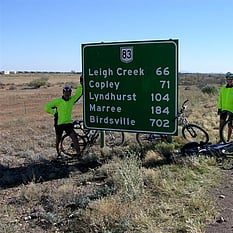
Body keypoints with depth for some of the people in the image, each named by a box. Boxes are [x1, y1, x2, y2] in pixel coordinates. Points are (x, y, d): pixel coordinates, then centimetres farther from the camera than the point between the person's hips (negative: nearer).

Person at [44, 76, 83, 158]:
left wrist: (81, 84, -6)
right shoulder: (58, 101, -7)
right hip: (59, 123, -2)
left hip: (68, 123, 2)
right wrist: (54, 113, -8)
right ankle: (59, 155, 27)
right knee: (58, 140, 10)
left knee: (75, 138, -10)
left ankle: (79, 154, -8)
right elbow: (47, 107, -4)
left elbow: (79, 93, 2)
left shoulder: (72, 100, 3)